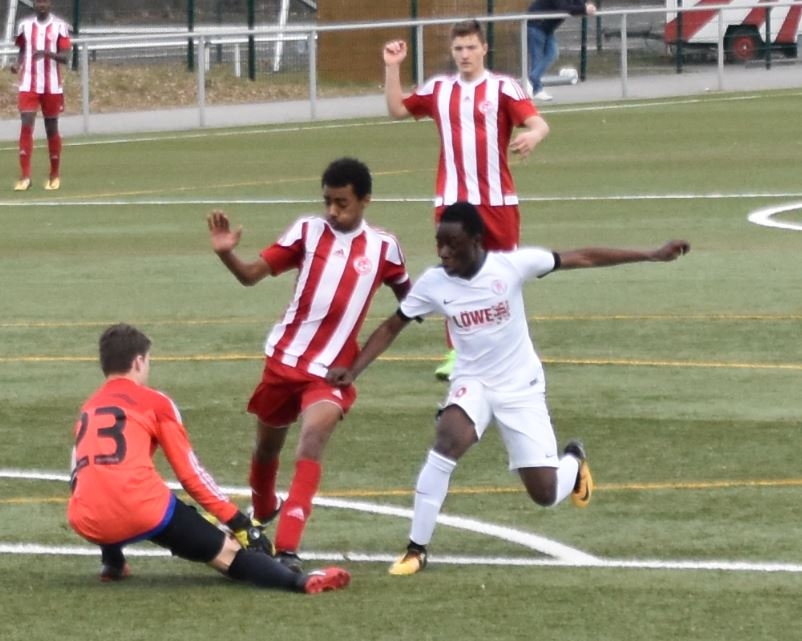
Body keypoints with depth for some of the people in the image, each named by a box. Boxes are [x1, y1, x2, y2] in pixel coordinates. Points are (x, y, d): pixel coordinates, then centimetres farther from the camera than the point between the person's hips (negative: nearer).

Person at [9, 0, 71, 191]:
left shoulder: (59, 26, -4)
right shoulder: (25, 25, 5)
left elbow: (65, 57, -9)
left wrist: (47, 53, -27)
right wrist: (17, 63, -4)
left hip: (52, 87, -1)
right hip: (28, 86, 1)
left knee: (51, 129, 8)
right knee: (26, 125, -12)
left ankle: (54, 176, 22)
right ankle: (24, 177, -14)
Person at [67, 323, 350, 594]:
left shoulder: (86, 410, 24)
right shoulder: (155, 403, 11)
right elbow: (191, 473, 8)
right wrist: (239, 522, 14)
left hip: (87, 522, 4)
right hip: (140, 510, -4)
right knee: (226, 552, -2)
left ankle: (112, 561, 28)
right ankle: (300, 581, -24)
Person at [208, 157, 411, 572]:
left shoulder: (383, 247, -2)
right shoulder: (308, 232, -4)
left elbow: (407, 299, 15)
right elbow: (252, 274, -8)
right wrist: (226, 254, -27)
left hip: (332, 370, -2)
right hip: (284, 359, 2)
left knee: (311, 445, -24)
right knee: (267, 444, 19)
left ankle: (288, 549, -29)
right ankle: (263, 514, 50)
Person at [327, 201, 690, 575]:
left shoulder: (511, 266, -20)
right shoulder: (433, 284, -13)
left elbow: (583, 258, -13)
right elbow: (392, 327, 0)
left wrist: (654, 255, -12)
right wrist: (353, 370, -13)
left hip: (521, 388, -1)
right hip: (472, 383, 1)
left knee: (545, 495, -2)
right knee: (448, 441, -33)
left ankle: (573, 461, 38)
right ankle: (416, 549, -25)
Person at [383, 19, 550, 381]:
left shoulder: (502, 88, -3)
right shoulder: (438, 90, 9)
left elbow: (538, 123, -14)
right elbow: (397, 109, 20)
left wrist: (533, 136, -37)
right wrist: (392, 68, 10)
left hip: (497, 199, -2)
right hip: (452, 199, 2)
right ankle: (457, 352, 5)